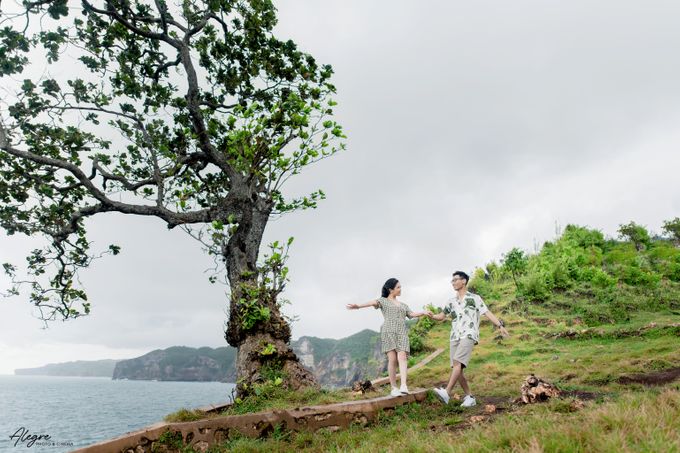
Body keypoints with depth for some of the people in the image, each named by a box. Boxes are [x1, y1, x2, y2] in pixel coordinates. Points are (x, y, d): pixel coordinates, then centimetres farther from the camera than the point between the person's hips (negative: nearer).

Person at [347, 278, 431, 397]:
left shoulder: (403, 305, 29)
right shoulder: (383, 300, 12)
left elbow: (412, 314, 14)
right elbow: (373, 303, -7)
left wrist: (423, 313, -5)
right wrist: (358, 306, -26)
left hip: (401, 333, 4)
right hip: (388, 332, -3)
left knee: (402, 357, -16)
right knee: (392, 359, -10)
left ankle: (403, 386, -27)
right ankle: (394, 388, -5)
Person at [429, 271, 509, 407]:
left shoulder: (474, 298, 5)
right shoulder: (451, 301, 19)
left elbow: (487, 313, 0)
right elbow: (442, 316, 20)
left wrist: (500, 326, -12)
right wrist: (432, 316, -2)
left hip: (468, 335, -6)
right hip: (454, 337, 6)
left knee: (457, 362, -23)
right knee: (457, 368, 0)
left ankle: (446, 392, -34)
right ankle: (469, 397, 11)